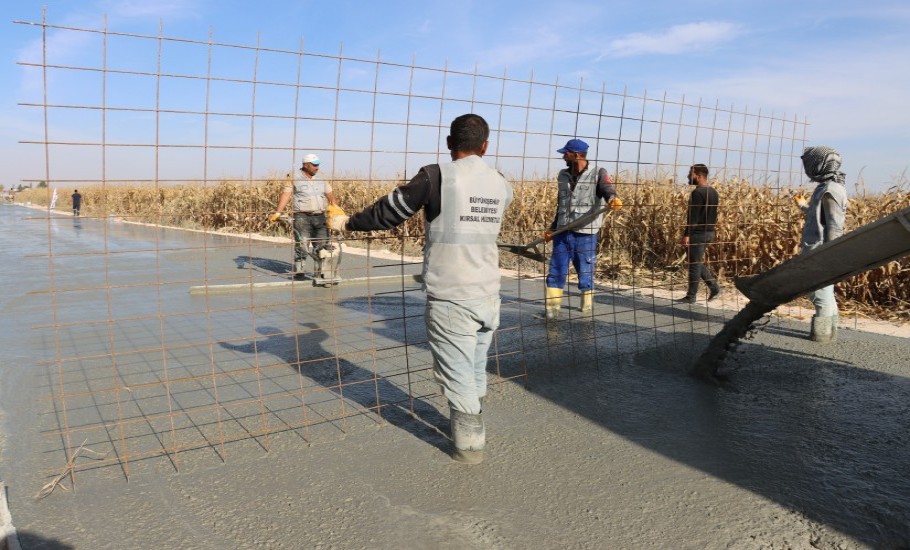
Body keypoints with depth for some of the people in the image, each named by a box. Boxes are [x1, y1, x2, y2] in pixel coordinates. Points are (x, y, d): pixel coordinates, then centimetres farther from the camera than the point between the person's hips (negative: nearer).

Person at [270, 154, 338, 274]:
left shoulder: (321, 179, 15)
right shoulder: (294, 178, 2)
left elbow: (330, 195, 16)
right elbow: (285, 195, -6)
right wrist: (278, 213, -15)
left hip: (320, 216, 4)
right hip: (302, 216, -4)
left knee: (322, 245, 3)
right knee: (302, 245, -7)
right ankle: (298, 270, 1)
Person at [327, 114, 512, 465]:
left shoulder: (437, 176, -11)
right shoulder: (501, 185, 7)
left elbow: (390, 211, -4)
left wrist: (348, 223, 12)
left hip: (451, 298, -6)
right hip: (489, 295, 6)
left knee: (457, 374, 6)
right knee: (476, 370, 21)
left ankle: (469, 445, 15)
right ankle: (471, 428, 38)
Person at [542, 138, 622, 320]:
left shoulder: (598, 173, -3)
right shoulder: (563, 175, 12)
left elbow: (607, 189, -22)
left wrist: (613, 199, -44)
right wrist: (553, 228, 23)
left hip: (585, 234, -5)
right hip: (562, 233, 5)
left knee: (586, 276, 4)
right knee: (555, 273, 6)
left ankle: (587, 313, 18)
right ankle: (551, 312, 14)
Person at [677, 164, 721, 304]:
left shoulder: (697, 192, -17)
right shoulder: (713, 192, 12)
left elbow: (693, 215, -21)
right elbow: (712, 214, 17)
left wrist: (687, 234, -20)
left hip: (698, 233, -9)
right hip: (709, 232, 9)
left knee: (694, 264, -1)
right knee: (698, 262, 20)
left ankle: (691, 296, 6)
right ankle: (714, 286, 15)